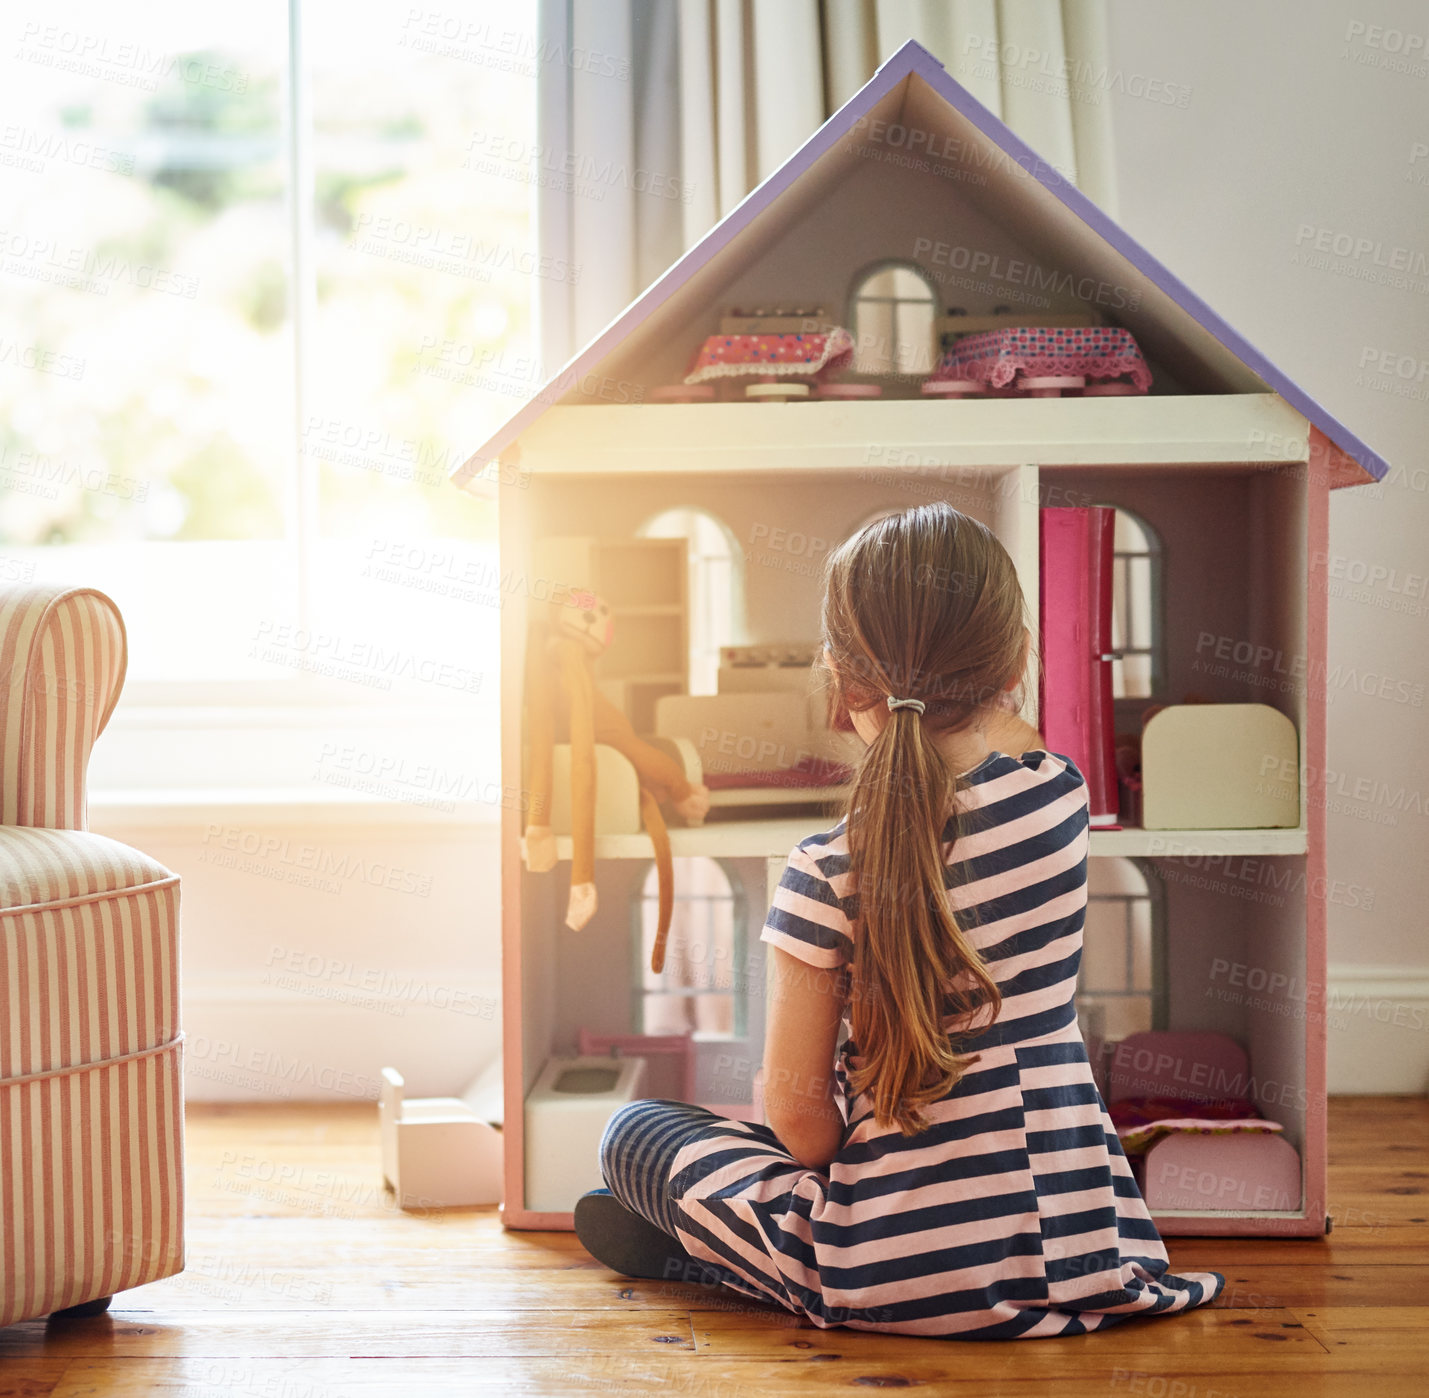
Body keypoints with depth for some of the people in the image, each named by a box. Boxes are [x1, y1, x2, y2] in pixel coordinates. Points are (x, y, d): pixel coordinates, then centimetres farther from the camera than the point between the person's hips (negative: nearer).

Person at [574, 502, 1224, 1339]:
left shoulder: (828, 873, -17)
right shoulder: (1062, 794, -4)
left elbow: (798, 1115, -10)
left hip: (906, 1274, -3)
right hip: (1083, 1251, 4)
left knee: (634, 1132, 16)